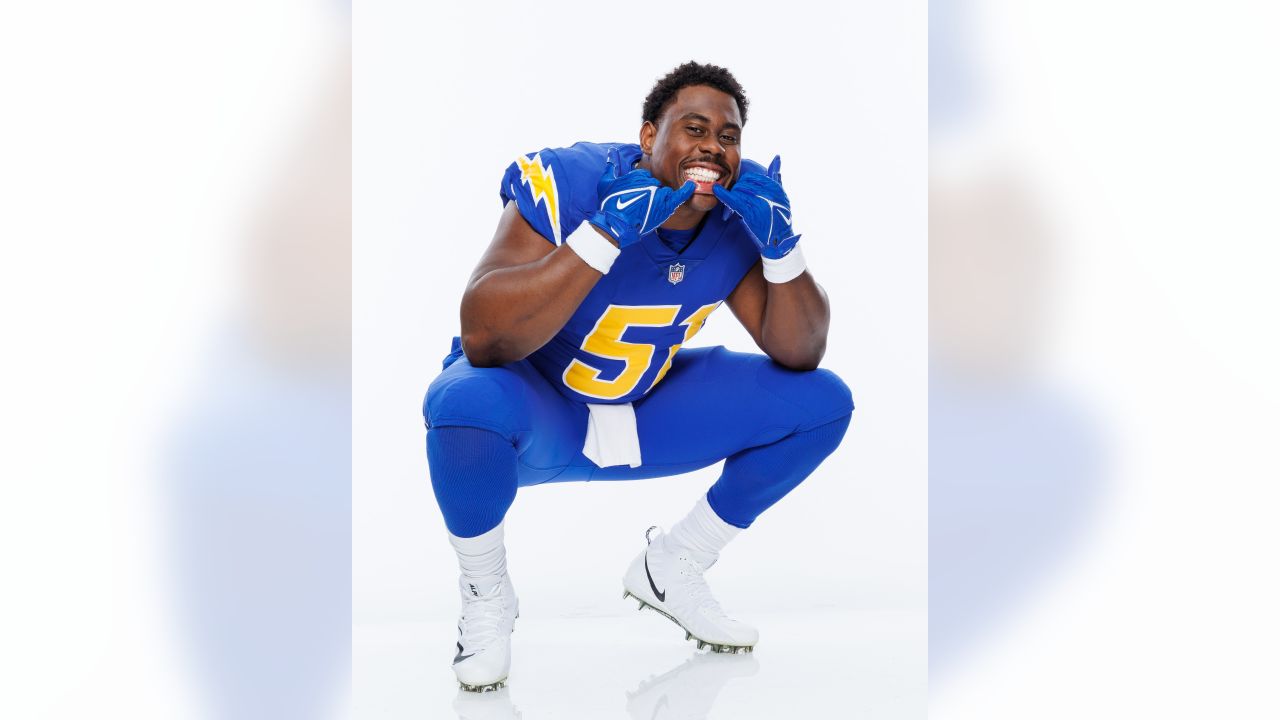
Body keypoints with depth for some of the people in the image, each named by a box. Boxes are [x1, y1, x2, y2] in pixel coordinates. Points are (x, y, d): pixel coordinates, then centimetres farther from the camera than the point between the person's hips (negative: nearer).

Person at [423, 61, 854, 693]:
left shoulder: (738, 218, -11)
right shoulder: (566, 185, -26)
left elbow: (799, 356, -8)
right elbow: (483, 339, -37)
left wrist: (780, 247, -24)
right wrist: (606, 235, -42)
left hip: (644, 416, 5)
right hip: (537, 413, -5)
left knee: (824, 402, -6)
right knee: (468, 402, -40)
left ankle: (671, 569, 10)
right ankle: (485, 595, -8)